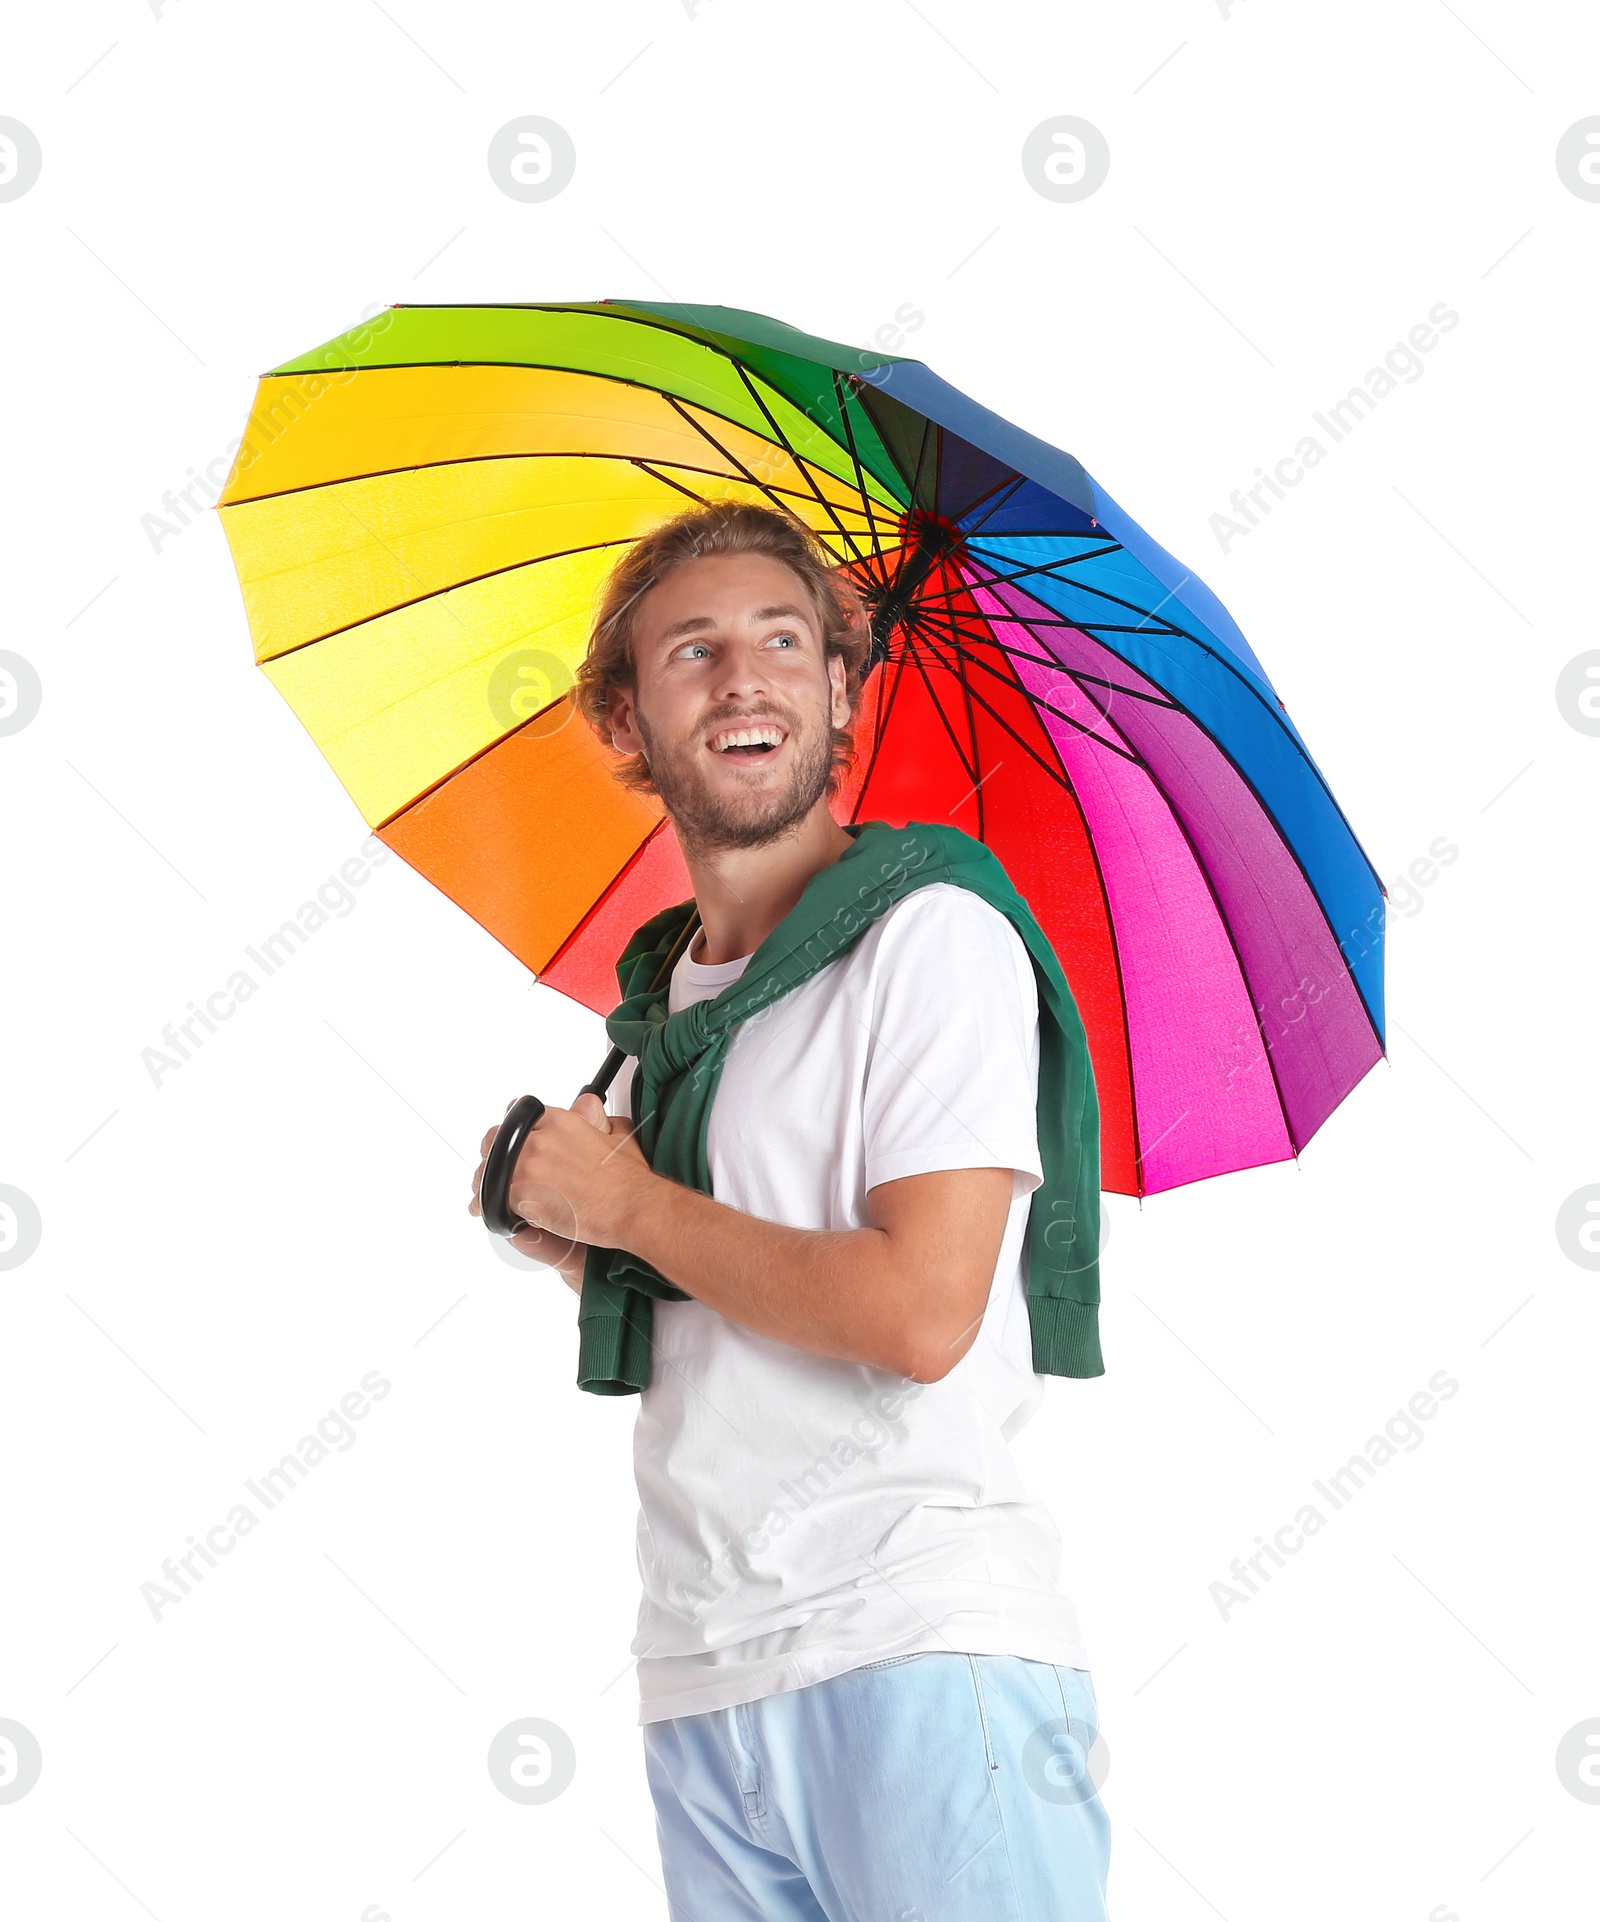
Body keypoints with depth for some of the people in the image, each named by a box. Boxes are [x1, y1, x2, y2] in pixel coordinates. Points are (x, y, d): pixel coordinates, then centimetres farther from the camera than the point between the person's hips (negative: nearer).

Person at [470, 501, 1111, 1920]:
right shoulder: (661, 1005, 18)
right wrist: (567, 1239, 8)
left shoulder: (930, 936, -5)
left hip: (923, 1654, -7)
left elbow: (917, 1314, -17)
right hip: (697, 1684, 7)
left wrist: (629, 1205, -5)